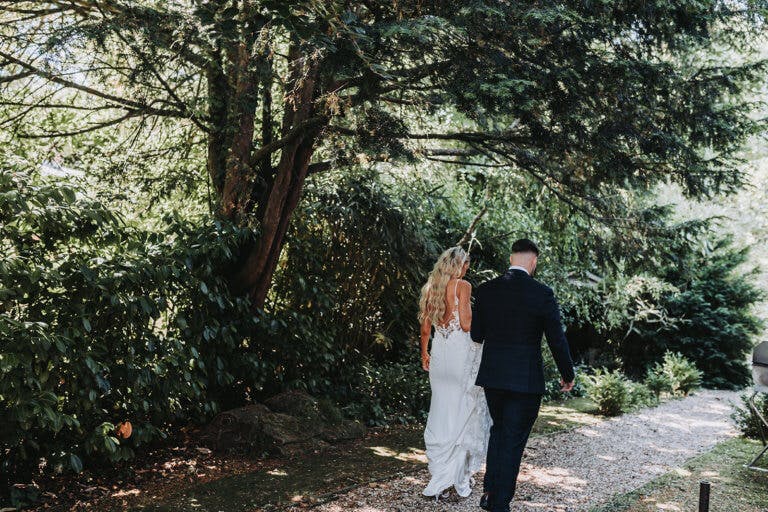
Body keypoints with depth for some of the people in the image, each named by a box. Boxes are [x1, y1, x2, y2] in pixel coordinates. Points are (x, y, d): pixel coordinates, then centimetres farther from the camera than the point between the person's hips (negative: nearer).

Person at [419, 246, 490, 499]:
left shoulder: (431, 287, 10)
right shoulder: (463, 286, -8)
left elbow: (425, 327, 13)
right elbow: (466, 324, -14)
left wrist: (424, 353, 23)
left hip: (439, 353, 6)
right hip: (461, 352, -6)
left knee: (441, 410, 11)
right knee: (463, 412, 3)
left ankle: (440, 477, 14)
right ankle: (458, 477, 6)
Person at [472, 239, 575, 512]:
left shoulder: (486, 290, -1)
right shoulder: (542, 293, -12)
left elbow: (476, 335, 6)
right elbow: (557, 340, -7)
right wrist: (568, 374, 7)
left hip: (492, 376, 4)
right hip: (525, 379, -4)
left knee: (498, 430, 23)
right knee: (513, 441, 7)